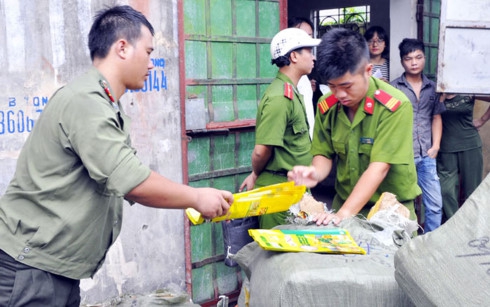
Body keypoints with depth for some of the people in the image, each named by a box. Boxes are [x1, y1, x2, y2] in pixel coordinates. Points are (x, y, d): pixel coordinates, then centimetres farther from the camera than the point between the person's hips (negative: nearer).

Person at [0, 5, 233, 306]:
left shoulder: (109, 109, 13)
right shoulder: (84, 102, -19)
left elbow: (126, 180, 15)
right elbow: (133, 182, -25)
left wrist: (192, 204, 8)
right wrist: (196, 197, -11)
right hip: (31, 267, -9)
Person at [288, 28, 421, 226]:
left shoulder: (394, 106, -21)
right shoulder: (327, 106, -5)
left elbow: (379, 167, -26)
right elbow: (324, 154, 0)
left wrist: (345, 213, -32)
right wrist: (316, 174, -23)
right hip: (344, 201, 4)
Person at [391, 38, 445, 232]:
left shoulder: (432, 87, 10)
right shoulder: (393, 88, 0)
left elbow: (436, 117, 14)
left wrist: (436, 146, 4)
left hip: (426, 156, 4)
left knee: (435, 204, 6)